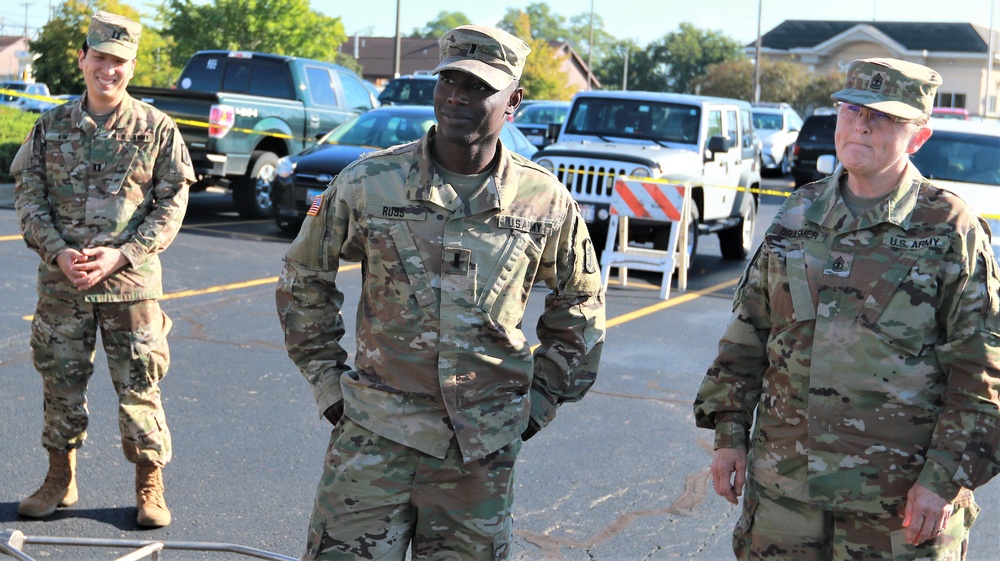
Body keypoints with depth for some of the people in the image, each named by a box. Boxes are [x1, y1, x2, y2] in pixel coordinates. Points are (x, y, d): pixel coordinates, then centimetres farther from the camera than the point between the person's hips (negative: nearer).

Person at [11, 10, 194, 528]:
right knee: (61, 383, 11)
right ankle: (60, 480, 28)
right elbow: (28, 198, 5)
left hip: (131, 282, -2)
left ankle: (149, 488, 16)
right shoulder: (51, 127, 6)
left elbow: (171, 205, -2)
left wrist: (120, 254, -13)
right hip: (61, 282, 2)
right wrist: (59, 252, -12)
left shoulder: (157, 129, 0)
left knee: (139, 387, 2)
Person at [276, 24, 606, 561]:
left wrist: (543, 397, 11)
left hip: (484, 446, 1)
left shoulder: (546, 203, -2)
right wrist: (325, 379, 6)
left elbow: (580, 304, 14)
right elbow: (303, 276, 10)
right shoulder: (367, 183, -5)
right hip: (376, 433, -1)